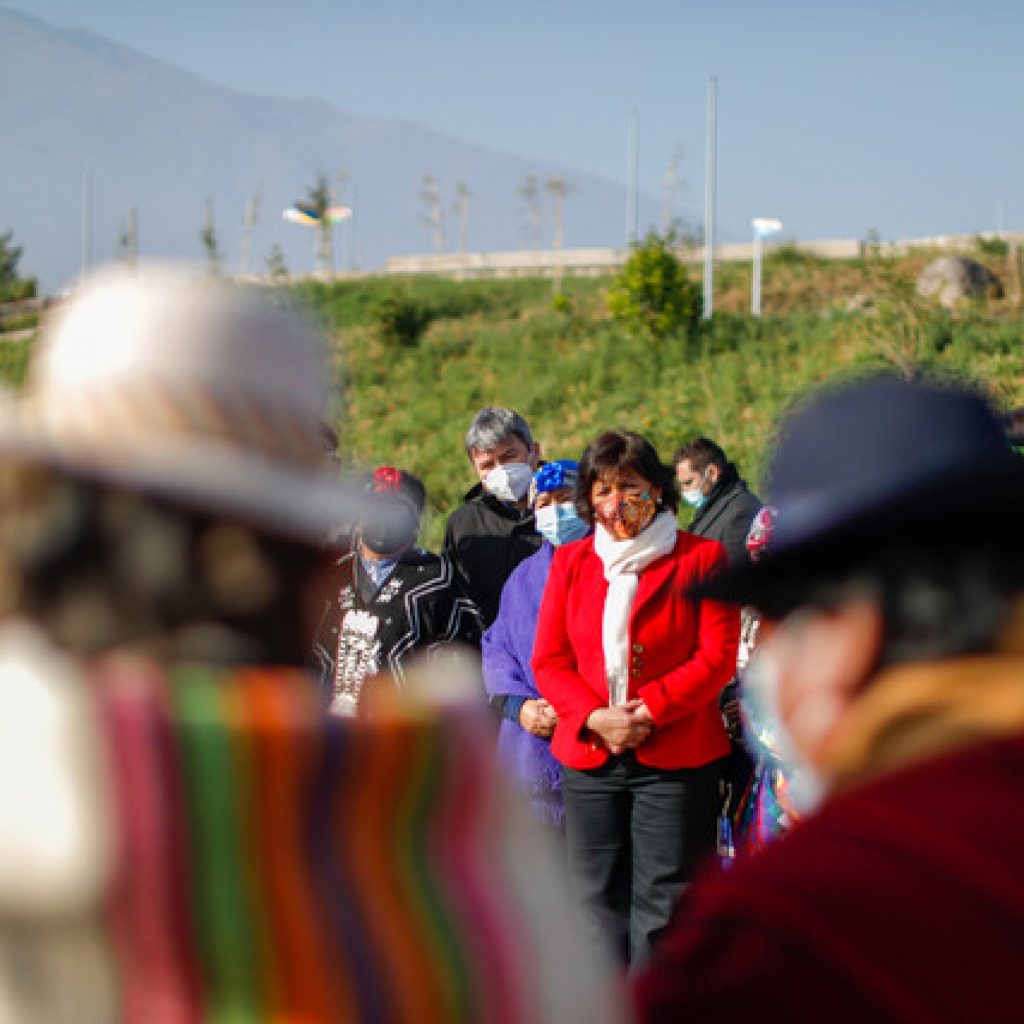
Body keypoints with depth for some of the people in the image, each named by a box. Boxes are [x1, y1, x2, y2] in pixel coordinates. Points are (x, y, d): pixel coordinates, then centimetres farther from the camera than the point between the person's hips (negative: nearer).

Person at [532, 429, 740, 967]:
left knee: (663, 903, -3)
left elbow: (717, 656, -7)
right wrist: (596, 717, -11)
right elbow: (549, 660, 6)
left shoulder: (701, 558, 0)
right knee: (596, 897, 7)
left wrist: (648, 711, -15)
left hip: (676, 757, -4)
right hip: (588, 757, 4)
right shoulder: (570, 562, 11)